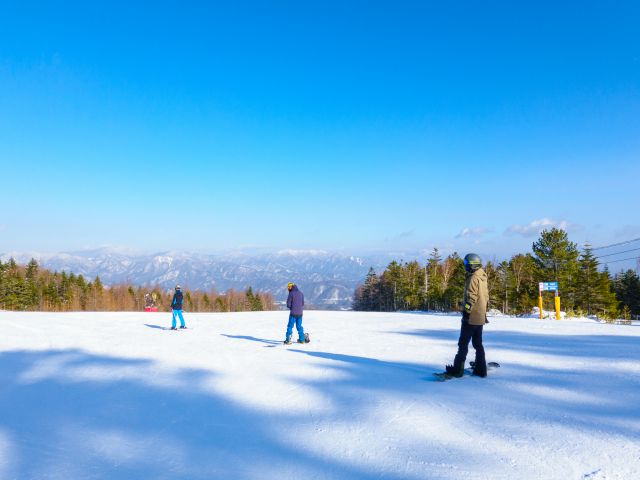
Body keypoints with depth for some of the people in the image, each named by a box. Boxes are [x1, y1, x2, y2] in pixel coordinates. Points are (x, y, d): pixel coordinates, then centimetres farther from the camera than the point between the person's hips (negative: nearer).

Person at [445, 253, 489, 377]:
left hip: (471, 317, -9)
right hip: (480, 317, 9)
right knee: (478, 343, 14)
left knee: (463, 343, -3)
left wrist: (466, 311, -19)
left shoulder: (473, 278, -15)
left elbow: (471, 297, -21)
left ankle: (458, 369, -1)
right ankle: (481, 369, 15)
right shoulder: (483, 278, 14)